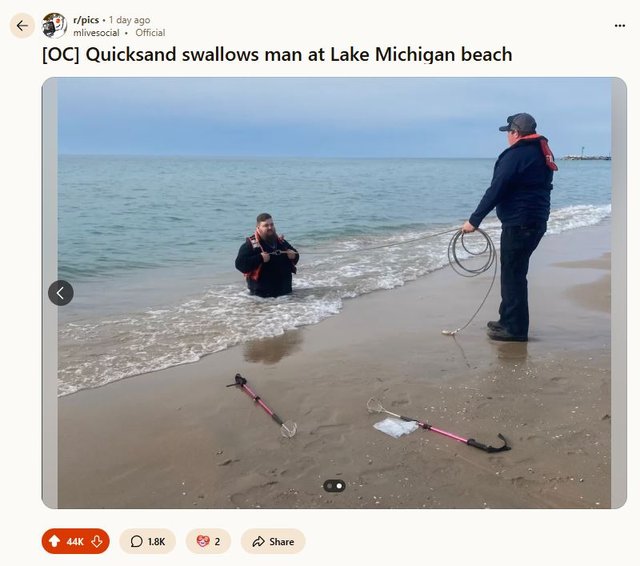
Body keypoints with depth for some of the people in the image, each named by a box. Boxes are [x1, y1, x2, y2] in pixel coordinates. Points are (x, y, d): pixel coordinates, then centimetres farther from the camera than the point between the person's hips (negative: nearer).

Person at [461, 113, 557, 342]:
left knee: (513, 274, -3)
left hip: (518, 224, -9)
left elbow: (495, 191, -18)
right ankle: (508, 320, 27)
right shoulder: (543, 153, 14)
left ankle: (516, 329, 2)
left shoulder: (516, 155, -14)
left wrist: (474, 220, -14)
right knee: (513, 273, 18)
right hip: (537, 222, 9)